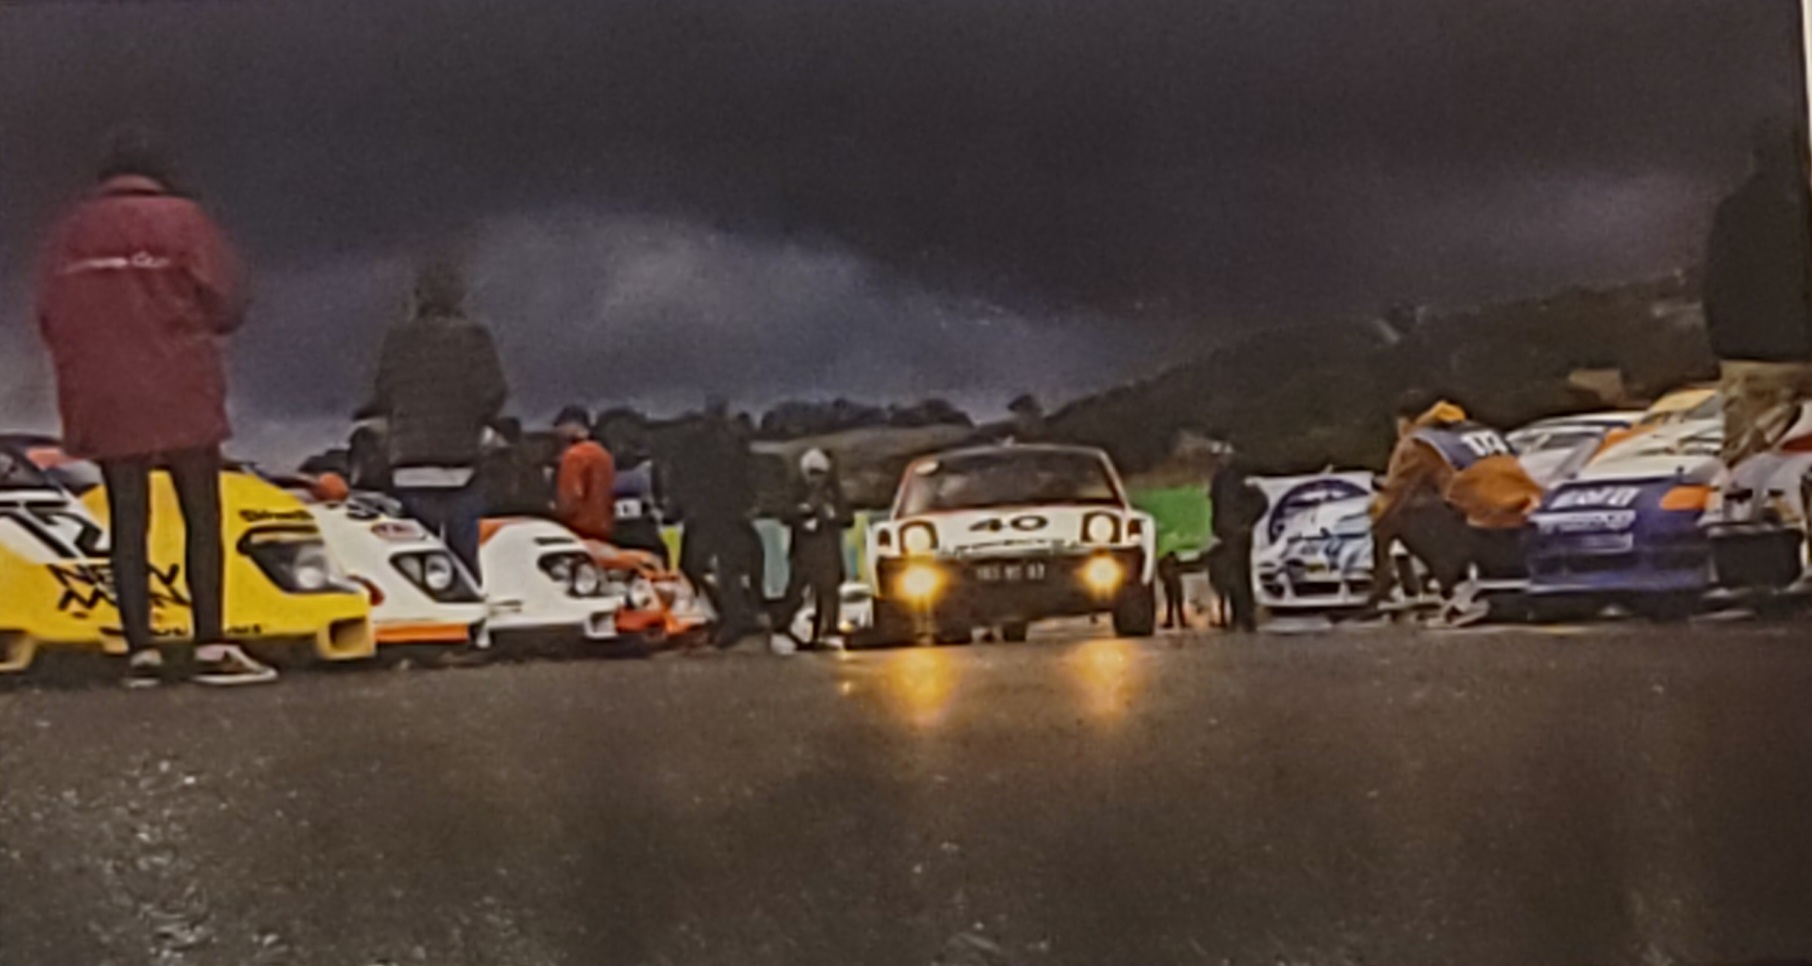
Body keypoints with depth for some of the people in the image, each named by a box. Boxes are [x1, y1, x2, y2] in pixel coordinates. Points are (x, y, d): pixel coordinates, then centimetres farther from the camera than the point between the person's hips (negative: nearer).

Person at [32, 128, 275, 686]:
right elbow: (226, 301, -5)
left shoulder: (70, 232, 9)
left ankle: (140, 651, 3)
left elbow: (50, 318, 8)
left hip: (102, 402, 4)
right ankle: (210, 648, -5)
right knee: (202, 518, 0)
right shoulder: (181, 219, -3)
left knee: (129, 523, 6)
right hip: (180, 395, -4)